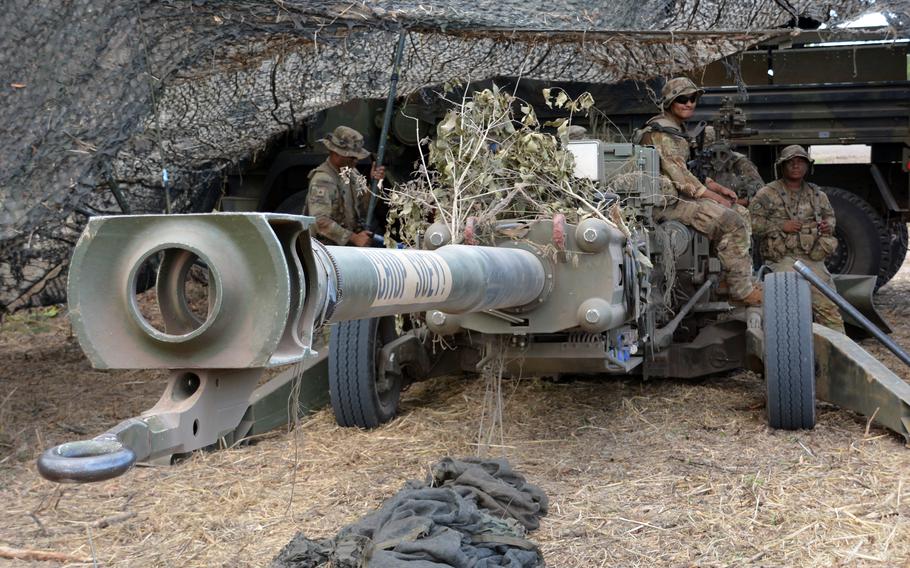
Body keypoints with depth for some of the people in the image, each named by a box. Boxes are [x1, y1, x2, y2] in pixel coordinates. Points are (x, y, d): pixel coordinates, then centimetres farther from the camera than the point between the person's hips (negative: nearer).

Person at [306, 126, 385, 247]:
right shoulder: (322, 179, -16)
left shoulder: (351, 172, 10)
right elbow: (319, 221, -25)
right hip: (329, 245, -7)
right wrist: (354, 238, -27)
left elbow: (363, 209, 11)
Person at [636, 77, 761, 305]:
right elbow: (679, 176, -20)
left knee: (739, 219, 12)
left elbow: (689, 170, 25)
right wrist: (714, 197, -15)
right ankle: (742, 290, -12)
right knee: (732, 223, -19)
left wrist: (718, 188, 12)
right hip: (666, 200, -11)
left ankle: (733, 280, 8)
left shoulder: (678, 129, 20)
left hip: (678, 195, 11)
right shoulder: (662, 131, -13)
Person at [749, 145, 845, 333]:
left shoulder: (816, 194, 16)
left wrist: (829, 225, 7)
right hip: (783, 259, -5)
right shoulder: (767, 194, 0)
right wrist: (781, 226, -14)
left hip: (813, 259, 5)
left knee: (829, 306, 1)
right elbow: (752, 221, -9)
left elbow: (829, 214, 32)